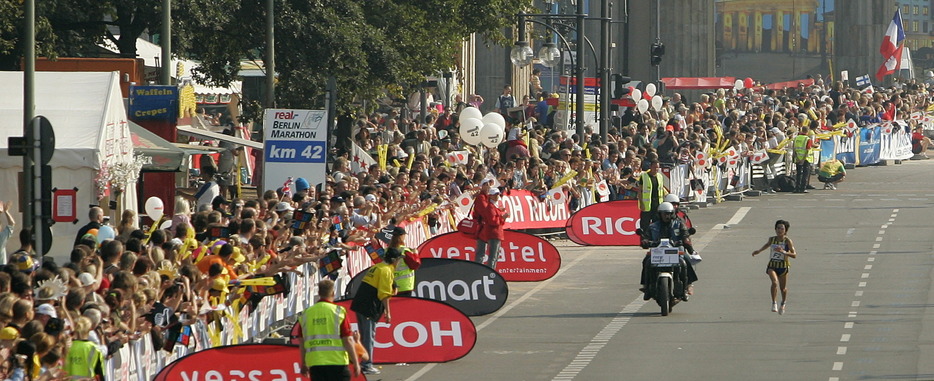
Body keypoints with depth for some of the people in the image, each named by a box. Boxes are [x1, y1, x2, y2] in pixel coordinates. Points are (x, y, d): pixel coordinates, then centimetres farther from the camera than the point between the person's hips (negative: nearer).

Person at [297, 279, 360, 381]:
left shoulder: (306, 313, 7)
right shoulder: (338, 312, -5)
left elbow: (302, 341, 12)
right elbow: (348, 340, -8)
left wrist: (304, 364, 24)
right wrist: (356, 363, -1)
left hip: (314, 363, 3)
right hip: (337, 362, -3)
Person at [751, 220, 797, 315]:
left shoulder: (788, 241, -12)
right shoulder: (772, 239, -1)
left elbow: (794, 255, -18)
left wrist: (784, 252, -32)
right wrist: (758, 251, 29)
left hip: (783, 267, -1)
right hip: (772, 266, 1)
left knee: (783, 288, 11)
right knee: (775, 283, -26)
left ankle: (783, 304, 40)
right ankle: (774, 303, -13)